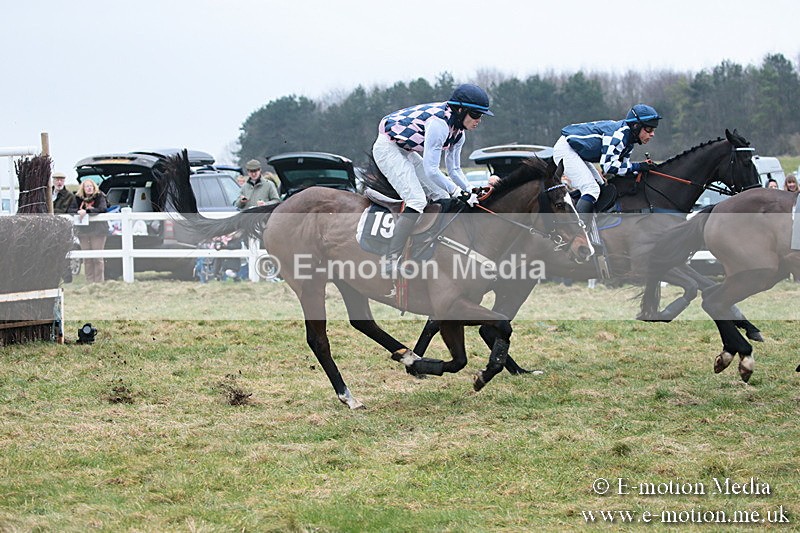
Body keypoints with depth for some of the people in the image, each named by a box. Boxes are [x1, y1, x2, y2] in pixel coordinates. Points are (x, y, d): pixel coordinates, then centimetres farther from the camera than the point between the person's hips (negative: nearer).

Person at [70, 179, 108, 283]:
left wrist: (87, 211, -23)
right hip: (83, 231, 4)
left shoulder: (99, 197, 1)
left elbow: (103, 208, -15)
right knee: (87, 258, 3)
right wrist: (78, 211, -20)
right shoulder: (79, 198, 11)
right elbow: (71, 210, 3)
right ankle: (89, 281, 7)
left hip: (98, 230, -4)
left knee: (97, 258, -4)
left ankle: (99, 281, -1)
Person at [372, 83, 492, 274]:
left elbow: (454, 170, 11)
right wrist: (459, 193, -22)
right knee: (417, 200, -21)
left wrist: (473, 193, -4)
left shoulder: (457, 131, 1)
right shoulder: (439, 123, -28)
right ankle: (390, 261, -23)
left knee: (441, 198, 8)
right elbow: (430, 170, -29)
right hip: (387, 148, -11)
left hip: (405, 151, 11)